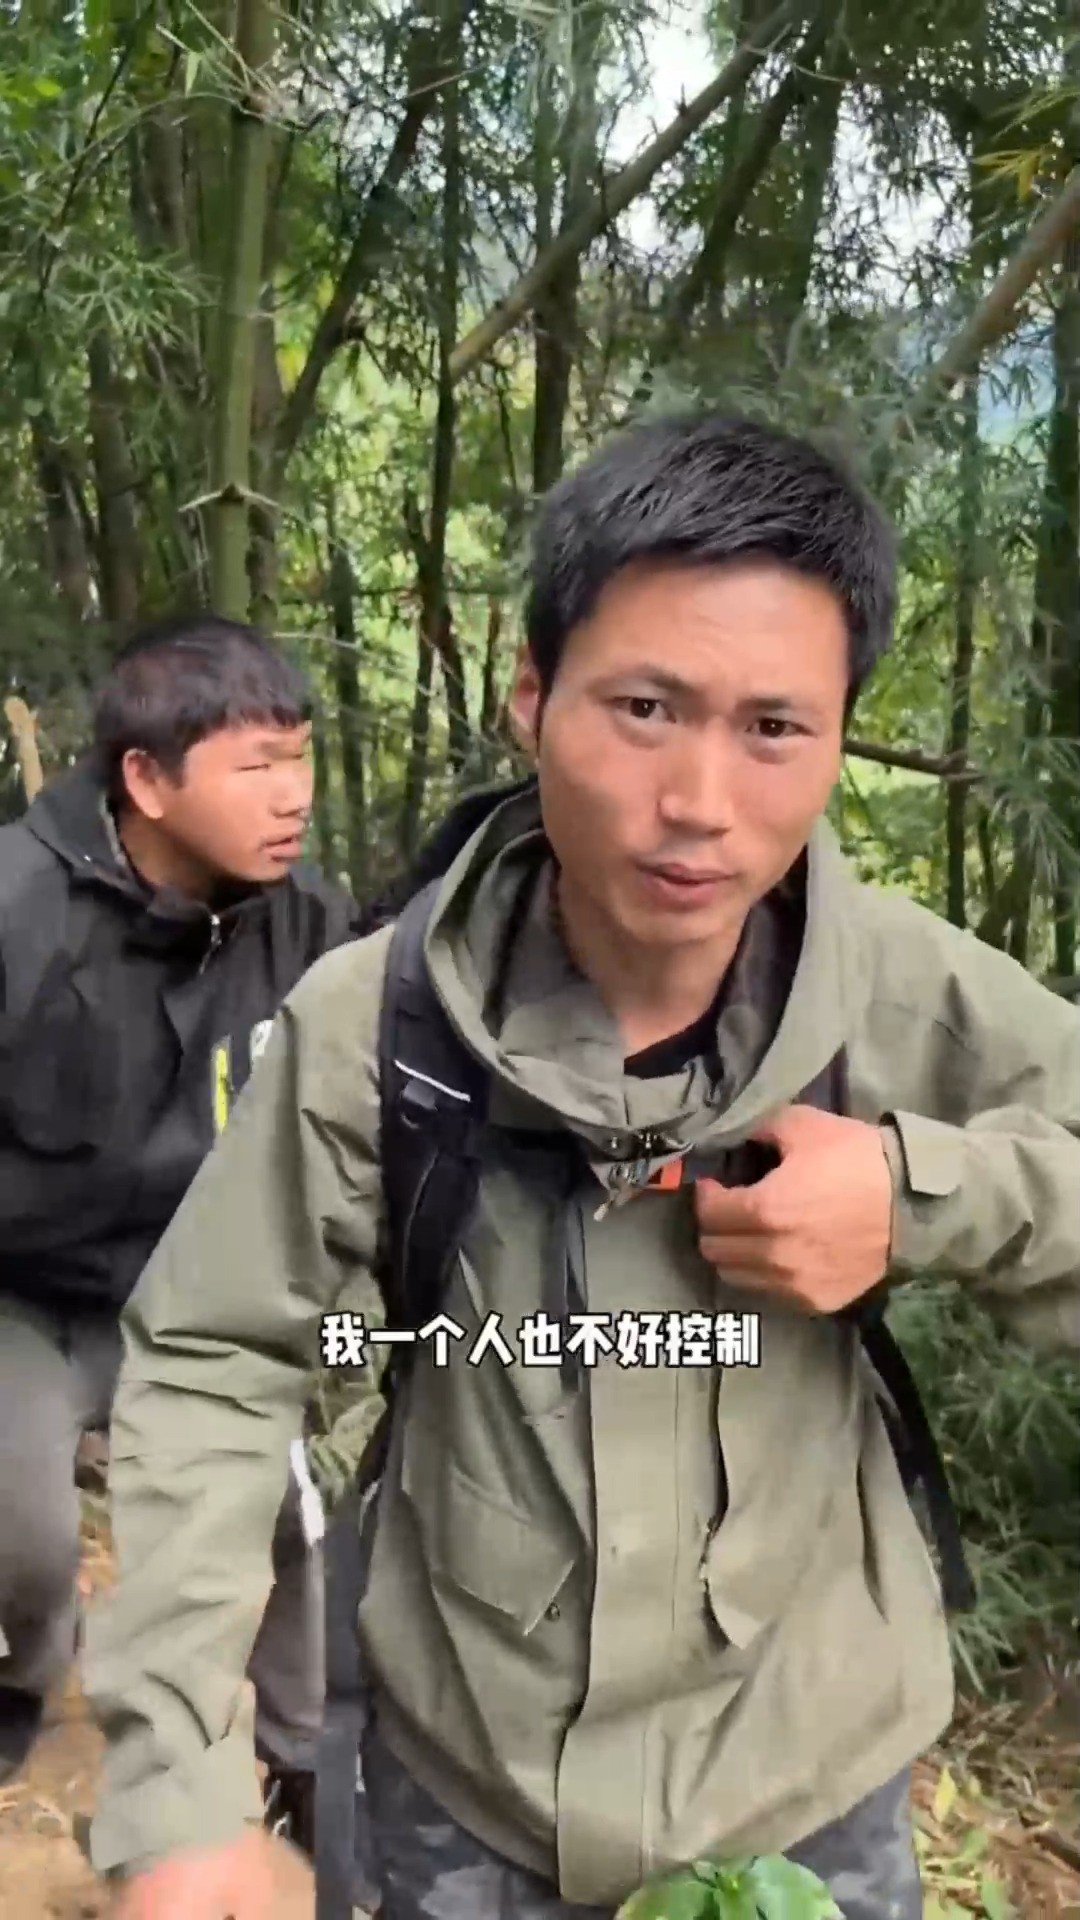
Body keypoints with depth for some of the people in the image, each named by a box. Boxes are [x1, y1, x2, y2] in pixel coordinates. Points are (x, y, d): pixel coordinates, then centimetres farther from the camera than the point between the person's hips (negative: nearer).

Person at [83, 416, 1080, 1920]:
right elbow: (208, 1367, -12)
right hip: (457, 1780, 0)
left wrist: (924, 1191, -27)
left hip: (808, 1785, 1)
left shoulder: (916, 1002, -20)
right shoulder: (374, 1020, -20)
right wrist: (175, 1777, -18)